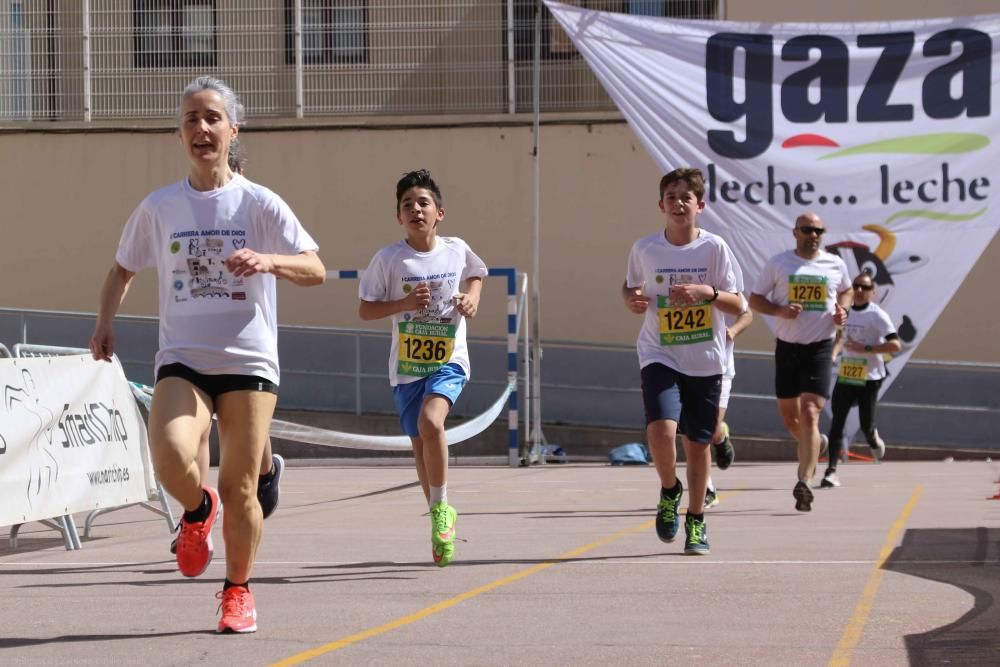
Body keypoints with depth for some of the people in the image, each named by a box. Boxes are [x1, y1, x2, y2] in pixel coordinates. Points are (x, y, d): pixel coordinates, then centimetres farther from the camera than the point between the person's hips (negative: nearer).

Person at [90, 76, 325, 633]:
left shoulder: (259, 204, -2)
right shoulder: (159, 207, 6)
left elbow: (316, 270, -6)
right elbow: (124, 269, 20)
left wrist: (269, 261, -26)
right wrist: (106, 320, 4)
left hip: (249, 361, -1)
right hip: (182, 361, 1)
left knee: (240, 489, -1)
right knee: (171, 459, -25)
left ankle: (238, 589, 23)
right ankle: (199, 510, 11)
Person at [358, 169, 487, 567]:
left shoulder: (457, 250, 0)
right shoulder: (388, 259, -6)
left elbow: (476, 274, 22)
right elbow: (365, 309, -1)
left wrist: (472, 297, 1)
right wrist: (404, 303, -16)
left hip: (449, 360, -1)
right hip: (406, 365, 1)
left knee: (430, 420, -27)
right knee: (420, 444, 8)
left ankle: (441, 506, -11)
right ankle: (440, 519, 27)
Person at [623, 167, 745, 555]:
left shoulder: (714, 248, -5)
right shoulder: (645, 249, -2)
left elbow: (738, 306, -4)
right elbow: (630, 285, 16)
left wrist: (707, 292, -22)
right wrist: (631, 300, -6)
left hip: (705, 361, 1)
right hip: (659, 356, 0)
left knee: (697, 442, 8)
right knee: (661, 428, -22)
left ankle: (696, 520, 27)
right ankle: (669, 492, 7)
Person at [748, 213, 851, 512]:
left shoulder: (835, 264, 4)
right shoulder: (777, 263, 1)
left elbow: (846, 291, 23)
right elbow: (755, 299, 5)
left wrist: (842, 309, 1)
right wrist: (780, 310, -14)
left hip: (820, 348, -2)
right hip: (787, 346, 2)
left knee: (809, 415, -15)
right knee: (789, 416, 12)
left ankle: (804, 483, -20)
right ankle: (814, 444, 46)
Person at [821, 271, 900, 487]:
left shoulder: (877, 315, -10)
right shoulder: (845, 311, 8)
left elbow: (896, 345, -17)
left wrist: (865, 349, -21)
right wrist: (833, 354, 12)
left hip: (869, 378, -4)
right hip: (845, 374, 4)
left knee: (866, 425, 1)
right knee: (837, 421, -6)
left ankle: (874, 440, 39)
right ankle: (831, 471, -8)